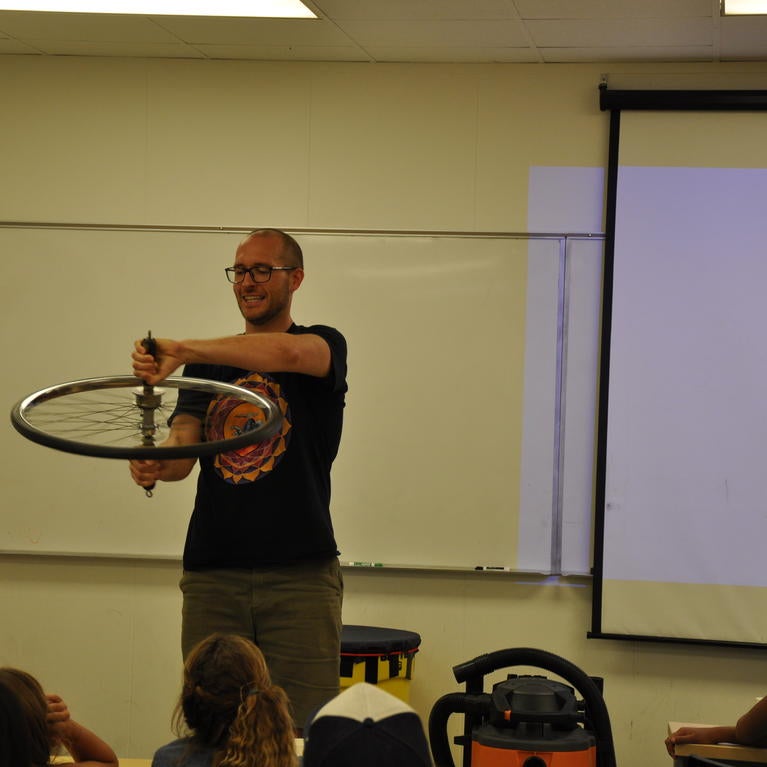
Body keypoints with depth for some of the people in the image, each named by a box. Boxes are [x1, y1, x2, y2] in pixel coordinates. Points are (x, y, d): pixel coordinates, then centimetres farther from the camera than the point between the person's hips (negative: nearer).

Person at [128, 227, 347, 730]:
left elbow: (289, 352, -22)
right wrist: (154, 466, -21)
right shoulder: (208, 364, 17)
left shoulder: (326, 345, 4)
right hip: (212, 573, 4)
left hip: (299, 574, -3)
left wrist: (180, 350, -28)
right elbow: (183, 444, 3)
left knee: (302, 734, -6)